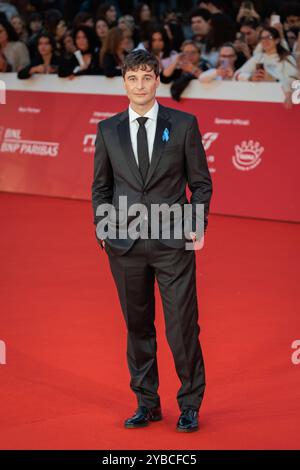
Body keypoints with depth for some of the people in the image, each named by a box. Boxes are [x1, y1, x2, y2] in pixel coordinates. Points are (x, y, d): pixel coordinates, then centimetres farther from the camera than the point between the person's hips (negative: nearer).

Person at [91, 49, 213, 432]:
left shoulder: (183, 124, 2)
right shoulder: (108, 130, 8)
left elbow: (201, 182, 6)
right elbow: (100, 186, 15)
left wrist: (198, 224, -6)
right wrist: (101, 224, 1)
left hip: (174, 242, -2)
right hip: (125, 243, 2)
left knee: (183, 326, -2)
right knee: (138, 326, 9)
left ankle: (190, 405, 12)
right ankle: (147, 403, 21)